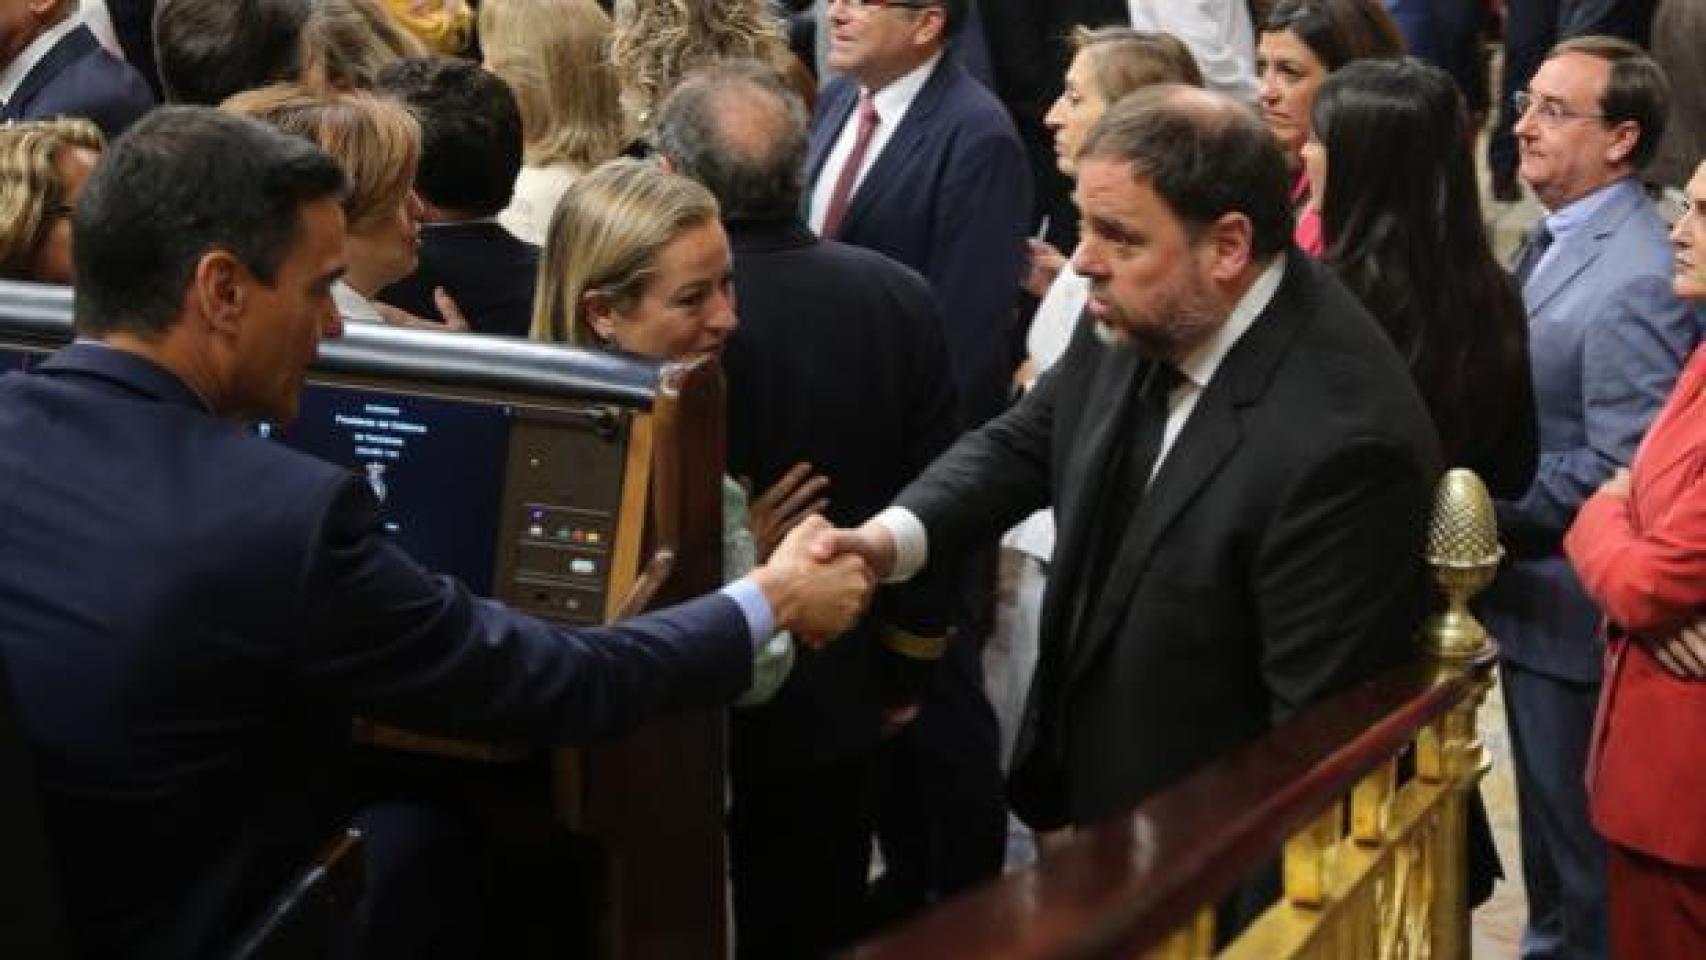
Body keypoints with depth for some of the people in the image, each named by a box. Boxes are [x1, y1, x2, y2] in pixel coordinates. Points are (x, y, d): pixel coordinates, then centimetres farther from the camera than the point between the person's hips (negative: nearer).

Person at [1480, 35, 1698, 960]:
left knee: (1576, 847, 6)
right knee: (1552, 826, 23)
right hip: (1531, 593, 9)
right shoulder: (1549, 239, 8)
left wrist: (1481, 502, -18)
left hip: (1569, 607, -9)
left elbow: (1619, 472, -26)